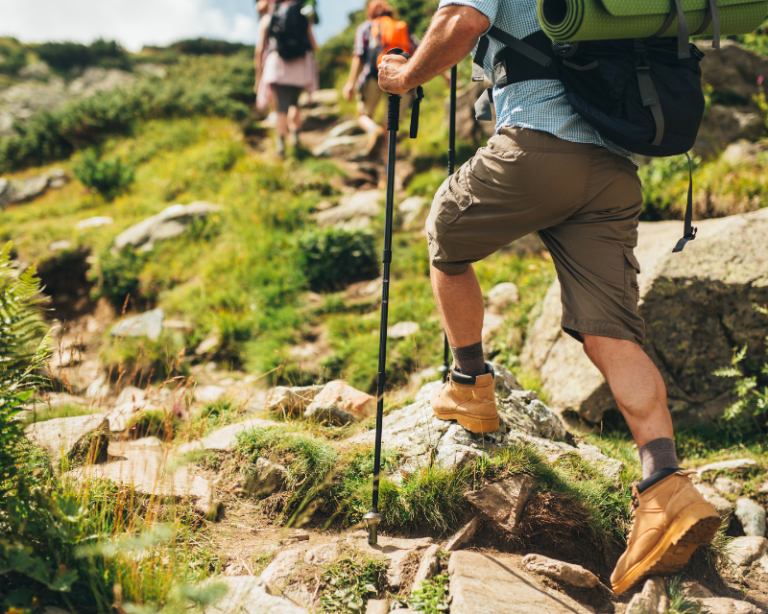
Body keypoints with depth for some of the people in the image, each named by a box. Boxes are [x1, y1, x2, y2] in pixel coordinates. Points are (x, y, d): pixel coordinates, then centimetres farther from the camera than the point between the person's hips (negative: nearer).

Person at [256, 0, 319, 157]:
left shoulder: (267, 18, 13)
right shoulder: (304, 18, 14)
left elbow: (259, 50, 9)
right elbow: (314, 47, 11)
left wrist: (258, 76, 13)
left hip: (277, 67, -1)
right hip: (301, 67, 1)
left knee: (282, 107, -2)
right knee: (294, 102, 20)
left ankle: (281, 143, -16)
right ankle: (295, 134, 6)